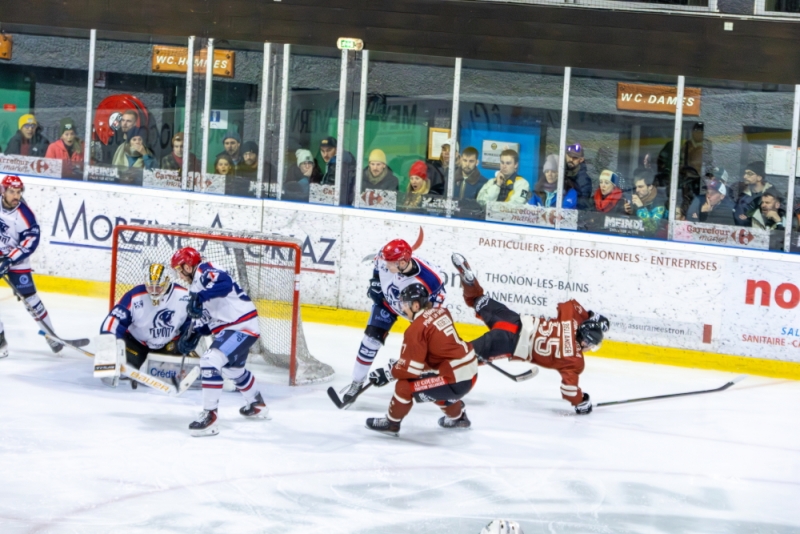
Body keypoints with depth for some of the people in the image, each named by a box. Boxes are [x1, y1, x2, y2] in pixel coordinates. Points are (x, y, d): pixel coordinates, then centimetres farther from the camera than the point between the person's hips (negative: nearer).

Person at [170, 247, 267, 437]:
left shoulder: (204, 271, -14)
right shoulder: (197, 283, 17)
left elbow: (225, 283, -36)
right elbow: (209, 316, 21)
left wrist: (200, 297, -43)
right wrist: (193, 334, 10)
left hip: (242, 326, -12)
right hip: (231, 327, 12)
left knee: (211, 361, -23)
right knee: (233, 369, 32)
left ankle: (209, 416, -20)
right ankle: (257, 405, 56)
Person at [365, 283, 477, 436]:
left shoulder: (417, 328, -15)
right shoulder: (441, 312, 7)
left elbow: (411, 368, -15)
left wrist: (388, 373, 1)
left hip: (455, 381, -9)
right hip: (471, 372, 9)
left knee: (405, 386, -5)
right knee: (431, 384, 35)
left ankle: (391, 423, 14)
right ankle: (458, 416, 49)